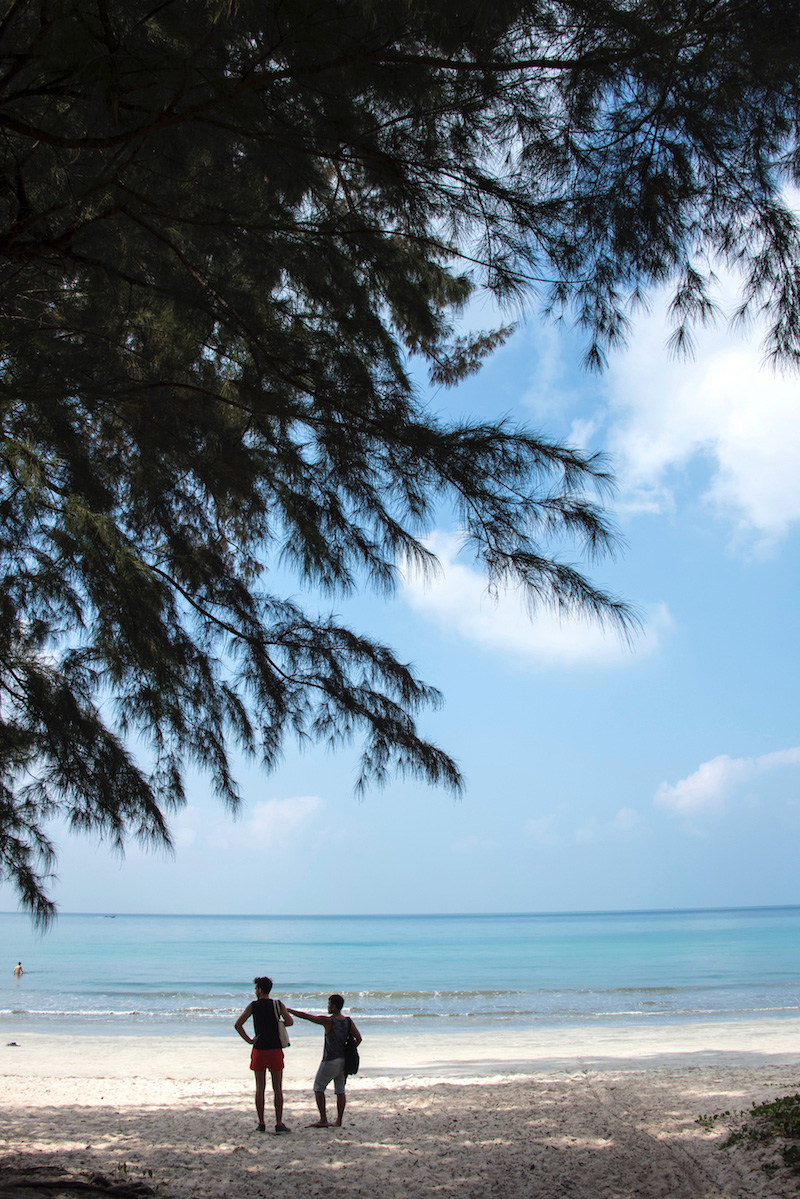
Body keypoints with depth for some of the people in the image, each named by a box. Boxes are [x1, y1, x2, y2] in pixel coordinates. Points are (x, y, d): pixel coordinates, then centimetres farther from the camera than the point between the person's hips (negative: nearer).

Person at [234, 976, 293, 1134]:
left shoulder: (253, 1006, 1)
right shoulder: (278, 1004, 1)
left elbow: (238, 1025, -6)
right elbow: (290, 1021, -11)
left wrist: (249, 1040, -1)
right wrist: (278, 1024, 8)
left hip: (259, 1050, 0)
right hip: (275, 1050, 0)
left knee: (260, 1088, 8)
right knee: (277, 1088, 3)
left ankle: (261, 1124, 9)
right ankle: (279, 1124, -1)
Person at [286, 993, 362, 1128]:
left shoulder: (328, 1021, -15)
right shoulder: (348, 1021, 1)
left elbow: (305, 1016, -13)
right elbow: (359, 1038, 1)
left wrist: (288, 1010, -5)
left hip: (330, 1061, -6)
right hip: (344, 1060, 6)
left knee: (318, 1087, 8)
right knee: (340, 1090, 12)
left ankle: (323, 1120, 2)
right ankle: (339, 1121, 10)